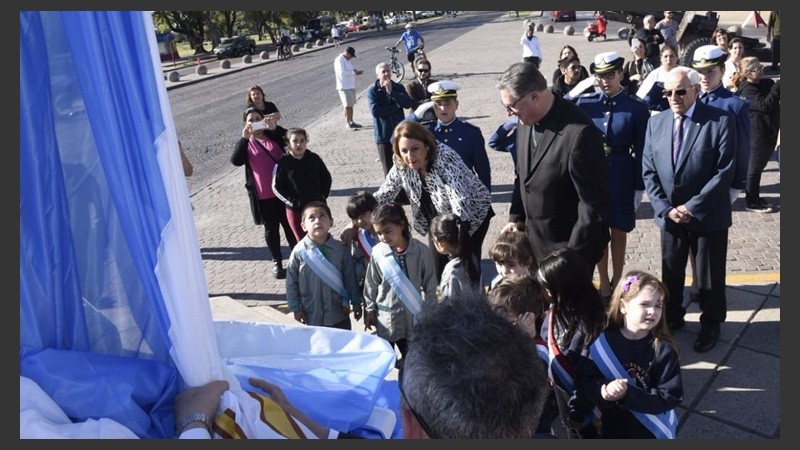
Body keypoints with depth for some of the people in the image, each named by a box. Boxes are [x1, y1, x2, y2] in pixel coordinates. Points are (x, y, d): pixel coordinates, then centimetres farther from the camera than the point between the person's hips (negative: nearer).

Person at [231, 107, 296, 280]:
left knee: (289, 225, 11)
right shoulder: (245, 143, 5)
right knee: (271, 228, 11)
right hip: (262, 196, 0)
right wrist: (244, 137, -23)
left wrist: (275, 128, -26)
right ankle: (277, 262, 22)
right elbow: (235, 161, -15)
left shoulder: (274, 136, 4)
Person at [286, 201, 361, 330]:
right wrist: (296, 308, -3)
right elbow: (291, 282, -4)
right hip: (312, 314, -1)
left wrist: (356, 304, 4)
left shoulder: (341, 249, -10)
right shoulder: (299, 251, -12)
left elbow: (350, 278, -2)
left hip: (340, 312, 1)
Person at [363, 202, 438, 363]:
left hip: (414, 314, 0)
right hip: (386, 316, 0)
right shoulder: (377, 252, -13)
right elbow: (371, 284, -1)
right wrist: (369, 310, 5)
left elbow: (430, 283, -5)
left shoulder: (419, 250, -15)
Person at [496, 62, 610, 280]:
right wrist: (515, 217, 3)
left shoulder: (579, 133, -27)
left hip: (569, 246, -7)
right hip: (535, 238, 7)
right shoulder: (527, 121, -3)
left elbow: (593, 204, -22)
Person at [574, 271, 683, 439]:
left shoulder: (664, 350, -19)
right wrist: (603, 390, -31)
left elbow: (671, 397, -20)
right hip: (613, 428, 2)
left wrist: (627, 394, -30)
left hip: (653, 431, -1)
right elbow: (585, 382, -11)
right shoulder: (602, 341, -14)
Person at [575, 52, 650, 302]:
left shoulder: (636, 108, -6)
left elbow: (641, 152, -3)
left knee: (618, 231, 12)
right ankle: (604, 282, 27)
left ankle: (617, 281, 28)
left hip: (621, 178, -1)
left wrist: (639, 187, -5)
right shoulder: (585, 103, -2)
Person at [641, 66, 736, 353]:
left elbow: (725, 171, -14)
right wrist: (665, 208, -9)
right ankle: (672, 317, 38)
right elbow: (649, 171, 1)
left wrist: (692, 207, -17)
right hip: (670, 215, 3)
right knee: (670, 272, 17)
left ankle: (710, 324, 33)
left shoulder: (721, 120, -10)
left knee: (709, 275, 12)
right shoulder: (655, 122, 2)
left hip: (708, 216, -3)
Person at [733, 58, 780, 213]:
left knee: (758, 166, 17)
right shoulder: (747, 91, -16)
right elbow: (765, 105, -27)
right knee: (754, 167, 2)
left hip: (769, 132, 7)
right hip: (757, 134, -7)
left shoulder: (767, 83, 6)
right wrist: (778, 86, -29)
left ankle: (755, 197, 29)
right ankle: (751, 202, 13)